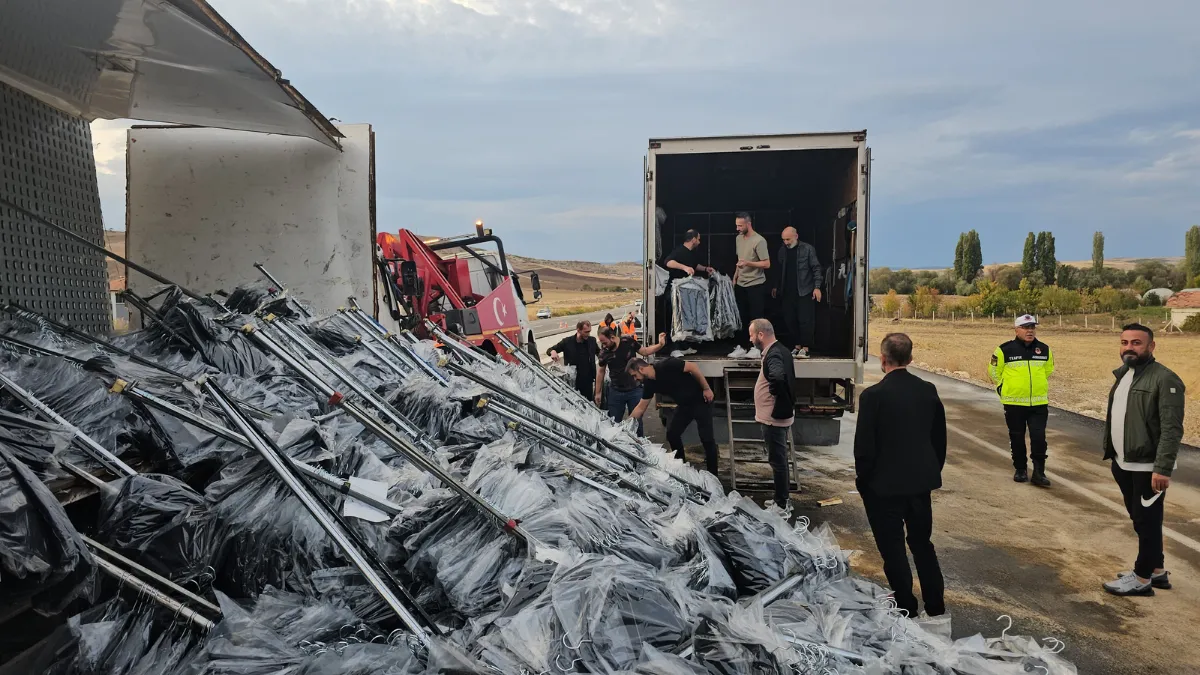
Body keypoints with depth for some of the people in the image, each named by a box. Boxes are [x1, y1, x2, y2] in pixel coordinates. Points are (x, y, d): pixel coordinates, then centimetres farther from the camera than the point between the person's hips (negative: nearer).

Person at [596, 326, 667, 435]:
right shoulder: (604, 352, -9)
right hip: (615, 392, 1)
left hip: (635, 390, -1)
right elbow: (601, 372, 4)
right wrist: (598, 392, 7)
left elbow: (644, 351, 1)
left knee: (637, 422, 11)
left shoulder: (629, 342, -14)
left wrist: (660, 345, -15)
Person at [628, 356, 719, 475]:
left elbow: (692, 367, -20)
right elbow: (641, 408, 5)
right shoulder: (649, 384, -3)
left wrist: (707, 388, -18)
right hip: (683, 405, 8)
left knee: (706, 438, -8)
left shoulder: (666, 365, -25)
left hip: (700, 401, -8)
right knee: (672, 434, 4)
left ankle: (712, 475, 2)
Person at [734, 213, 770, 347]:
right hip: (740, 285, 7)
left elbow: (767, 264, -17)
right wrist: (735, 277, 17)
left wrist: (748, 263, -28)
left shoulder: (759, 241, -15)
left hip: (756, 285, -7)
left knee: (756, 319, -3)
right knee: (742, 317, 9)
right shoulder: (738, 238, 9)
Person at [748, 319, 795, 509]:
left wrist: (776, 394, -22)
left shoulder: (774, 354, -22)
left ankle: (782, 504, 7)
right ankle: (783, 499, 30)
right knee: (780, 458, 19)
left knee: (777, 460, -1)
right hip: (779, 415, 10)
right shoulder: (779, 350, 11)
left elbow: (778, 377, -41)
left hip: (774, 418, -10)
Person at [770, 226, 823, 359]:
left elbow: (816, 268, -5)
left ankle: (805, 348, 0)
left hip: (805, 292, -5)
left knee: (805, 320, -5)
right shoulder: (782, 251, 8)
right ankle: (797, 346, 15)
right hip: (788, 292, 5)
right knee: (789, 320, 5)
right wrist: (776, 287, 18)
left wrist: (817, 287, -10)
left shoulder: (808, 249, -5)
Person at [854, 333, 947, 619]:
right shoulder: (928, 390, -1)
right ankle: (936, 607, 29)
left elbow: (864, 446, -15)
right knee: (922, 543, 20)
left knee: (893, 550, 8)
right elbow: (939, 438, 7)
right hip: (921, 480, 6)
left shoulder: (873, 395, -18)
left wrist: (863, 481, 0)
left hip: (885, 485, -6)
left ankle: (907, 610, 17)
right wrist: (933, 471, 18)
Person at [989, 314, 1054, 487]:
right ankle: (1020, 469, 23)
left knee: (1039, 438, -4)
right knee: (1017, 438, 8)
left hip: (1039, 403, 2)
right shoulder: (1005, 350, -8)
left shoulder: (1045, 349, 4)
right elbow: (994, 372, 4)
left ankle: (1039, 473, 5)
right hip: (1014, 403, -2)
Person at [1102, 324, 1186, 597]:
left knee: (1147, 522, 2)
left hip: (1148, 467, -9)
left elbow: (1172, 429, -22)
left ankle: (1142, 579, 13)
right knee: (1140, 519, 19)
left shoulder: (1164, 379, -17)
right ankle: (1156, 570, 33)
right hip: (1123, 464, 9)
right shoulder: (1123, 374, 11)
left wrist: (1163, 468, -26)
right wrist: (1110, 452, 16)